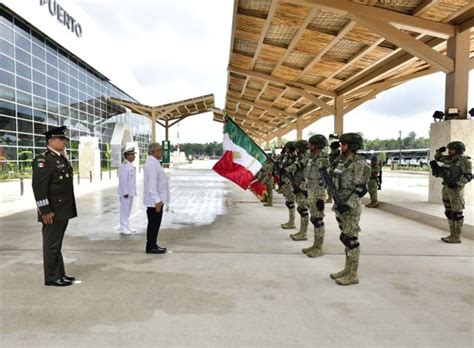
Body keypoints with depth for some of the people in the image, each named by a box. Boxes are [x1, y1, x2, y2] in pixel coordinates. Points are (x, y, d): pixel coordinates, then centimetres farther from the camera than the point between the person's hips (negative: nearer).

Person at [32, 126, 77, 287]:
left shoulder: (62, 158, 15)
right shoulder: (43, 159, -14)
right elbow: (39, 187, -20)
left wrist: (68, 209, 18)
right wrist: (45, 211, -22)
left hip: (63, 210, 9)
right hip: (52, 212, -9)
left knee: (57, 243, 17)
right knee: (52, 245, 2)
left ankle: (60, 274, 26)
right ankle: (52, 278, 13)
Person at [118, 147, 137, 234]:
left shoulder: (130, 165, 13)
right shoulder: (124, 165, -16)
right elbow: (122, 180, -21)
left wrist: (133, 191, 17)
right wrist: (125, 192, -23)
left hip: (131, 192, 9)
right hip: (125, 192, -9)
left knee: (128, 210, 13)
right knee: (124, 210, -3)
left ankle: (126, 226, 21)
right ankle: (123, 228, 5)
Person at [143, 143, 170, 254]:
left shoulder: (154, 163, 14)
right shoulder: (151, 164, -18)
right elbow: (152, 184, -24)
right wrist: (157, 201, -25)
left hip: (157, 200, 10)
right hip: (154, 201, -10)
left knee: (155, 224, 15)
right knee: (153, 224, -1)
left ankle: (153, 245, 24)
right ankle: (151, 247, 8)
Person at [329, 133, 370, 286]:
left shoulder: (359, 164, -14)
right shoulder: (343, 162, 13)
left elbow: (361, 189, -18)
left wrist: (347, 204, -23)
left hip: (350, 207, -9)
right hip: (341, 205, 9)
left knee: (351, 239, -2)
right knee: (346, 238, 14)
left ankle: (353, 275, 7)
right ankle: (347, 270, 25)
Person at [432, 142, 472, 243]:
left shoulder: (465, 160, -10)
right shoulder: (450, 159, 11)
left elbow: (468, 176, -16)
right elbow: (437, 157, 25)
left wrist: (457, 184, -28)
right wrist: (440, 151, 6)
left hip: (456, 190, -8)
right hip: (446, 189, 8)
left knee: (457, 213, -3)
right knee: (449, 212, 11)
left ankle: (457, 237, 3)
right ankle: (452, 235, 19)